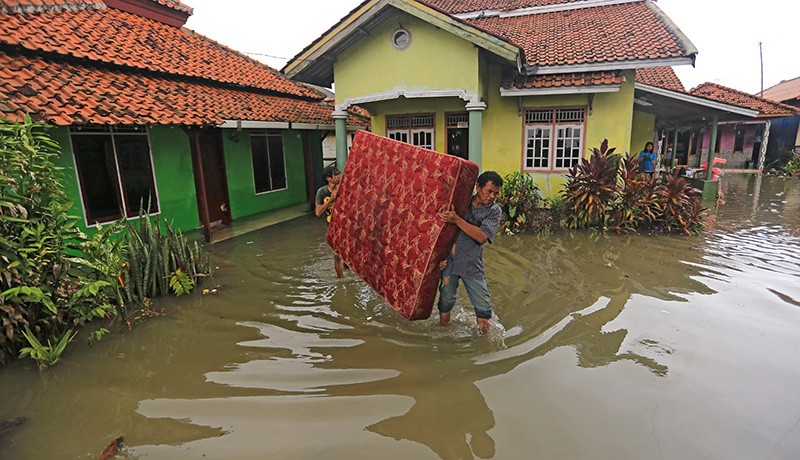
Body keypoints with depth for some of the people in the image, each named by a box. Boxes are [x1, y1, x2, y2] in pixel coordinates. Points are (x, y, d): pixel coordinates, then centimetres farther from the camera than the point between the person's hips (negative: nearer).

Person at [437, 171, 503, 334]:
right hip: (450, 260, 1)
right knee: (446, 301, 11)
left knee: (484, 307, 0)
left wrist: (457, 219, -23)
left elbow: (482, 237, -17)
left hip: (472, 265, 0)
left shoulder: (494, 211, -2)